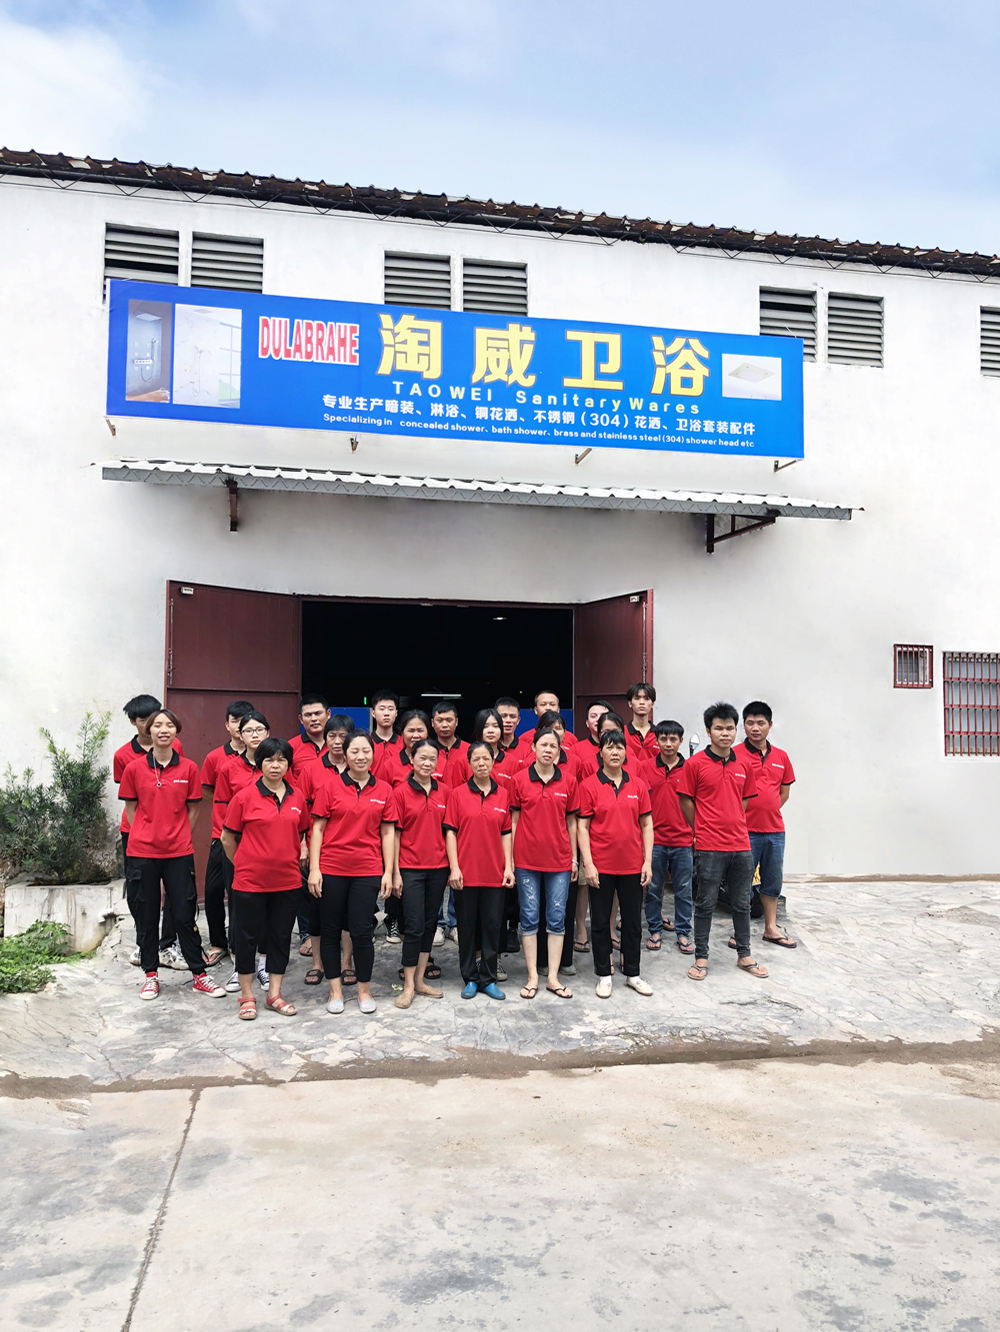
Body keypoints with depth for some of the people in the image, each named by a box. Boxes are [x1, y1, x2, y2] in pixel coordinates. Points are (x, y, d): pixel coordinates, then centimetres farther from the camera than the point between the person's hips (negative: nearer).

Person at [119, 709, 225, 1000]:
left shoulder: (189, 768, 1)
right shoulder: (134, 768, 0)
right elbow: (131, 809, 7)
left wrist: (179, 835, 5)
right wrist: (147, 835, 4)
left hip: (179, 852, 0)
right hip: (143, 852, 0)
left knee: (185, 915, 3)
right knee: (147, 915, 10)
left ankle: (198, 975, 14)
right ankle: (151, 975, 23)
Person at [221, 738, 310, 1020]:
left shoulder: (297, 797, 3)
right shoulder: (245, 796, -8)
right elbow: (227, 838, 0)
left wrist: (298, 857, 4)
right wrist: (242, 864, 5)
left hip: (288, 880, 3)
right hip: (250, 881, -3)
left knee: (281, 936, 11)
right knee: (248, 936, 8)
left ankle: (274, 994, 25)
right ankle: (247, 996, 23)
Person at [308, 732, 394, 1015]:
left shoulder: (384, 790, 4)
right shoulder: (330, 787, -1)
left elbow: (387, 833, 6)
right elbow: (317, 829, 0)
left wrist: (388, 872, 2)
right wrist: (314, 869, -5)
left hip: (367, 871, 0)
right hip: (331, 869, 0)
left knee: (361, 931, 1)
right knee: (330, 930, 8)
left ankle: (364, 990, 20)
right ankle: (335, 991, 24)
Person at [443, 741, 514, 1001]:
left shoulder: (502, 796, 6)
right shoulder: (458, 794, -1)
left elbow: (506, 833, 8)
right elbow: (450, 832, -2)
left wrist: (509, 867, 1)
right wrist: (454, 867, -9)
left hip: (494, 873, 2)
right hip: (466, 874, -2)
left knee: (492, 926, 7)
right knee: (467, 927, 7)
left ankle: (488, 979, 19)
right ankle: (470, 979, 20)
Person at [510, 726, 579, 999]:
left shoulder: (568, 781, 2)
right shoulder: (519, 780, -2)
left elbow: (571, 821, 8)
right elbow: (513, 821, 2)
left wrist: (574, 857, 7)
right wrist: (510, 859, -1)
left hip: (559, 859, 1)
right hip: (527, 859, -1)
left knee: (557, 918, 6)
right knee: (529, 918, 5)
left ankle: (553, 977, 15)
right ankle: (532, 977, 14)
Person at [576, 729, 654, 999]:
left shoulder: (638, 786, 4)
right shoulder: (589, 786, -5)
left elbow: (646, 825, 6)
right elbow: (582, 827, -6)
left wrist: (648, 861, 0)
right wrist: (587, 863, -12)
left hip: (632, 865, 3)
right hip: (601, 866, -3)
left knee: (633, 921, 12)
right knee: (600, 921, 8)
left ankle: (632, 973, 26)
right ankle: (603, 975, 21)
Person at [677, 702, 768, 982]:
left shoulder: (744, 765, 7)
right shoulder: (695, 764, -7)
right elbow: (685, 801, -3)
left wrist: (731, 826, 11)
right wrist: (704, 830, 3)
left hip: (741, 844, 5)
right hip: (709, 847, -5)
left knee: (742, 903, 14)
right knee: (705, 904, 4)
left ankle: (744, 955, 28)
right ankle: (701, 957, 16)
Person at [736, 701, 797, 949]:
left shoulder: (781, 757, 9)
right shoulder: (735, 755, -7)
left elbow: (785, 791, 18)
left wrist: (769, 811, 7)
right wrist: (743, 814, -10)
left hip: (775, 830, 5)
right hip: (745, 831, -5)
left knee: (773, 881, 14)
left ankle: (771, 928, 27)